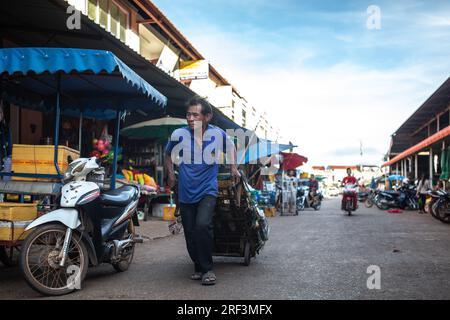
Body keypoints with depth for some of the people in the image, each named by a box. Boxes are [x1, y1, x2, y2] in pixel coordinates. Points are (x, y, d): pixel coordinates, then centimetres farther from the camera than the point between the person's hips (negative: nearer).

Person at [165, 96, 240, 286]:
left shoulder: (217, 134, -5)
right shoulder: (179, 134, -6)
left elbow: (231, 147, 18)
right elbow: (168, 154, 15)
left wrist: (233, 168, 13)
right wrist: (170, 174, 8)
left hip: (207, 191, -2)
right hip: (185, 193, 2)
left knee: (203, 225, -23)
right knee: (190, 234, 5)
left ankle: (207, 268, -6)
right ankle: (198, 267, 27)